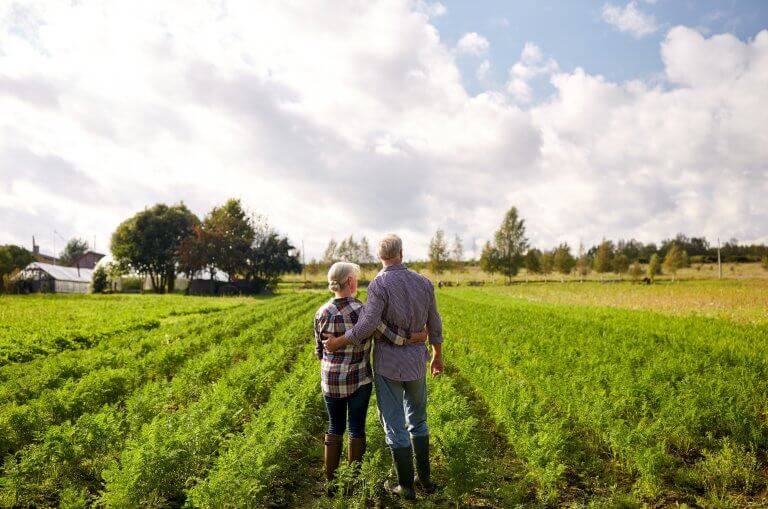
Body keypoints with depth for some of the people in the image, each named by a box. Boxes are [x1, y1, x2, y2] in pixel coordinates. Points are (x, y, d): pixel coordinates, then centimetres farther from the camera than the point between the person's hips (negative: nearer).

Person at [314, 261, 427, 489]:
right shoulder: (363, 311, -17)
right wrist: (419, 337, -8)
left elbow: (320, 351, 2)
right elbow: (392, 336, -22)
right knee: (356, 429, 12)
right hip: (358, 380, -3)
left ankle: (330, 481, 25)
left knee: (335, 428, 17)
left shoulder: (322, 313, -7)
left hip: (331, 381, 3)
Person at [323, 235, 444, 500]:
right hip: (416, 361, 5)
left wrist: (337, 342, -10)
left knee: (394, 425, 8)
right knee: (417, 420, 21)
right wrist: (438, 355, 19)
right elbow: (434, 324, 5)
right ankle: (425, 477, 28)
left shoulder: (379, 285, -18)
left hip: (388, 364, -5)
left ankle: (406, 485, 18)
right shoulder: (423, 282, -1)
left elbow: (367, 326, -24)